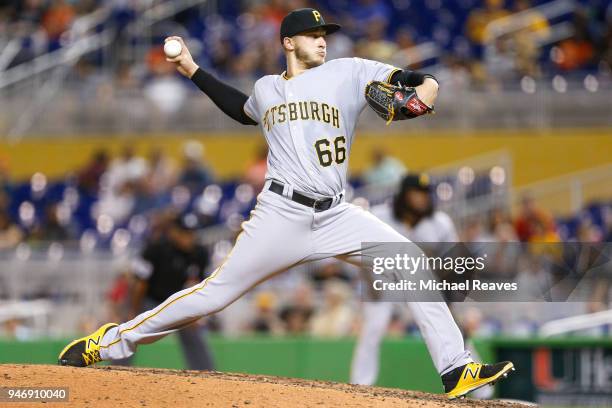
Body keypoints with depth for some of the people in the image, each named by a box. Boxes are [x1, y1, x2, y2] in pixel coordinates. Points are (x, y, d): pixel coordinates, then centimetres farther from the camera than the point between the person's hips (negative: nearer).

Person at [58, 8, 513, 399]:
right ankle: (107, 342, 7)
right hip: (282, 214, 0)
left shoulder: (347, 73, 6)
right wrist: (193, 70, 34)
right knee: (214, 294, -4)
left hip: (336, 217, 1)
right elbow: (244, 110, 38)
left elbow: (424, 82, 0)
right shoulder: (266, 89, 13)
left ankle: (456, 371, -12)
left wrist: (419, 97, -23)